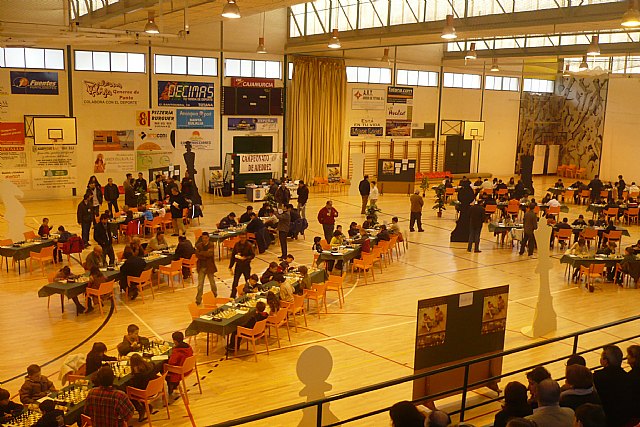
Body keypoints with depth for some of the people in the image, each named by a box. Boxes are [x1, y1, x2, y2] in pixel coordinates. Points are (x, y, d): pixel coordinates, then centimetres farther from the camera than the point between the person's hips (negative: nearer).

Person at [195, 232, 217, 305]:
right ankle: (198, 299, 0)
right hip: (201, 267, 1)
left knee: (212, 282, 16)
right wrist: (205, 254, -21)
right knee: (200, 284, -3)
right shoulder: (198, 245, 0)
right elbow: (197, 255, -12)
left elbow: (210, 254, -22)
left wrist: (201, 253, -16)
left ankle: (215, 295, 41)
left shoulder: (211, 245, -7)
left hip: (209, 267, -1)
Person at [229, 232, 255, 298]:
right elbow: (233, 255, 5)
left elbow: (253, 255, -4)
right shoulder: (237, 245, -1)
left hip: (246, 266, -2)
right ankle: (232, 296, 10)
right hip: (238, 265, 2)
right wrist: (231, 266, 5)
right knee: (235, 282, 2)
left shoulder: (249, 245, -8)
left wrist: (246, 258, -22)